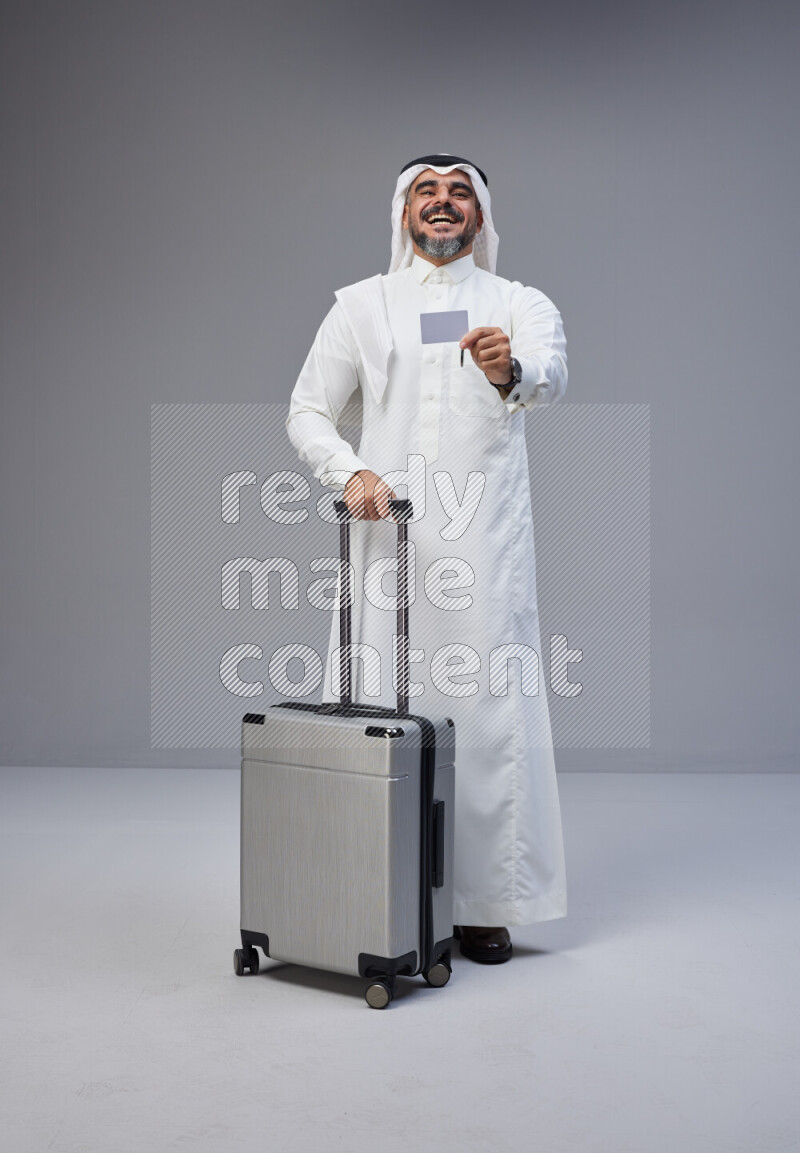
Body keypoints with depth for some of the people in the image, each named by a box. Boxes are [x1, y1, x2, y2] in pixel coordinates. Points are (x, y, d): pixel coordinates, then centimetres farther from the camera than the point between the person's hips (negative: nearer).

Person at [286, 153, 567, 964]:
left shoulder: (520, 305, 9)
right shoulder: (362, 305, 14)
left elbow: (551, 375, -14)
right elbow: (308, 412, 11)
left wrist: (510, 371, -38)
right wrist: (350, 473, -10)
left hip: (484, 547, -1)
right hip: (387, 540, 1)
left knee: (487, 711, -3)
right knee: (378, 713, -1)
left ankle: (484, 903, 10)